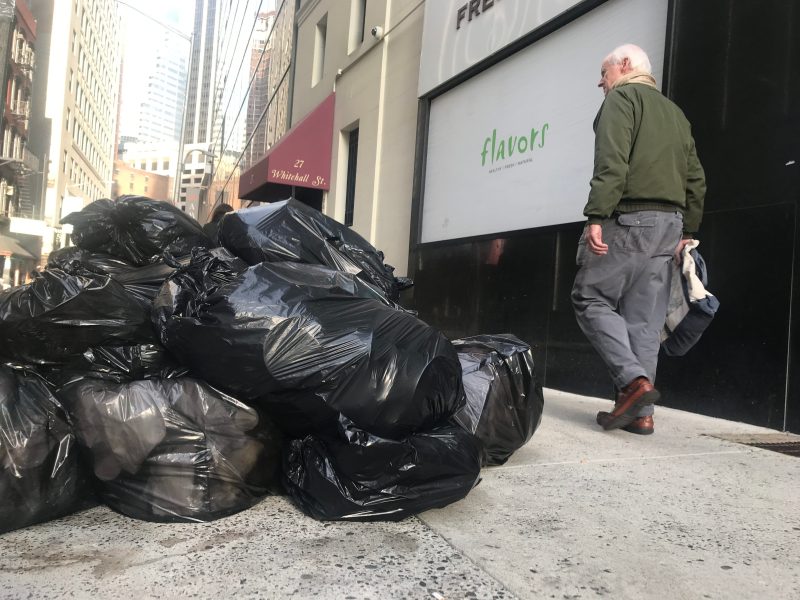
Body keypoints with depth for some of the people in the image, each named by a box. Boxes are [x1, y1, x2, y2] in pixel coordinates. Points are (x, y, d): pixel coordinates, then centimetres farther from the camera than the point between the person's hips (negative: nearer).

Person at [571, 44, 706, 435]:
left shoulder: (622, 97, 3)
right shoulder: (675, 113, 26)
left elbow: (611, 162, -15)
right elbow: (696, 179, 19)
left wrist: (596, 216, -21)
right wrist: (687, 232, 19)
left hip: (628, 217, -7)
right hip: (670, 223, 8)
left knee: (591, 300, -1)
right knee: (645, 318, 5)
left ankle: (634, 381, -16)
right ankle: (640, 411, 5)